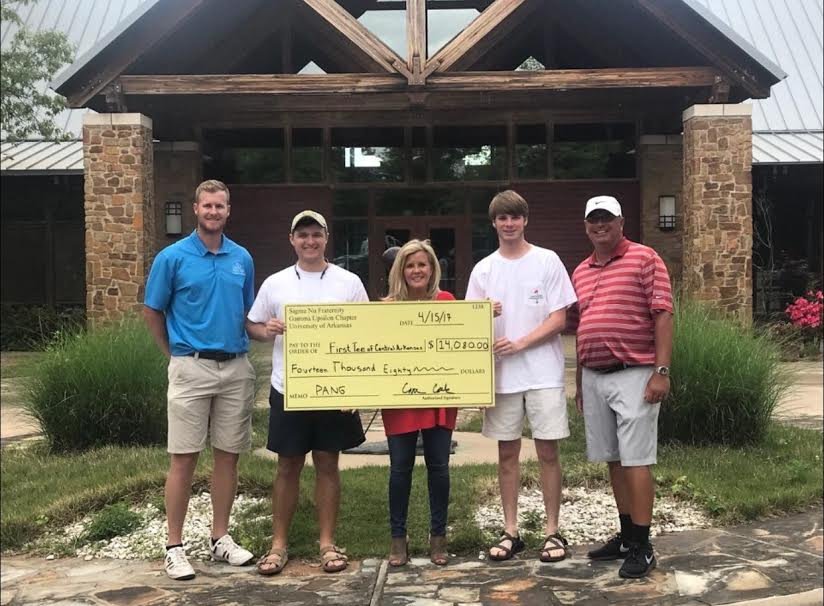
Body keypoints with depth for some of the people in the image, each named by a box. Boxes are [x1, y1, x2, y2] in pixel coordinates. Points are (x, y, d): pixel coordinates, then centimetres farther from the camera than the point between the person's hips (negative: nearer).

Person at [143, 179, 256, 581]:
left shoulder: (242, 259, 8)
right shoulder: (173, 257, -3)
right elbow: (152, 313, 3)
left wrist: (237, 346, 12)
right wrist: (176, 355, 7)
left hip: (236, 368, 4)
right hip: (192, 368, -4)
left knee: (228, 454, 9)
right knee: (184, 457, -1)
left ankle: (221, 538, 20)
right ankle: (175, 545, 8)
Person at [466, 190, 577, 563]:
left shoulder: (548, 262, 0)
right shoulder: (484, 270, 8)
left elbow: (559, 319, -5)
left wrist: (520, 343, -15)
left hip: (543, 373, -2)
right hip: (502, 375, 3)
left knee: (548, 452, 1)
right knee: (507, 453, 8)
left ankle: (552, 531, 12)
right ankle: (510, 532, 18)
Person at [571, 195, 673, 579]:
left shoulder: (644, 258, -3)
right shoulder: (580, 272, 16)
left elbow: (662, 315, -9)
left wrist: (661, 370, -17)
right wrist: (579, 383, 18)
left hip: (633, 374, -6)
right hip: (594, 377, 7)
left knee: (635, 460, -5)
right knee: (613, 460, 12)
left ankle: (642, 547, 2)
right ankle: (626, 536, 23)